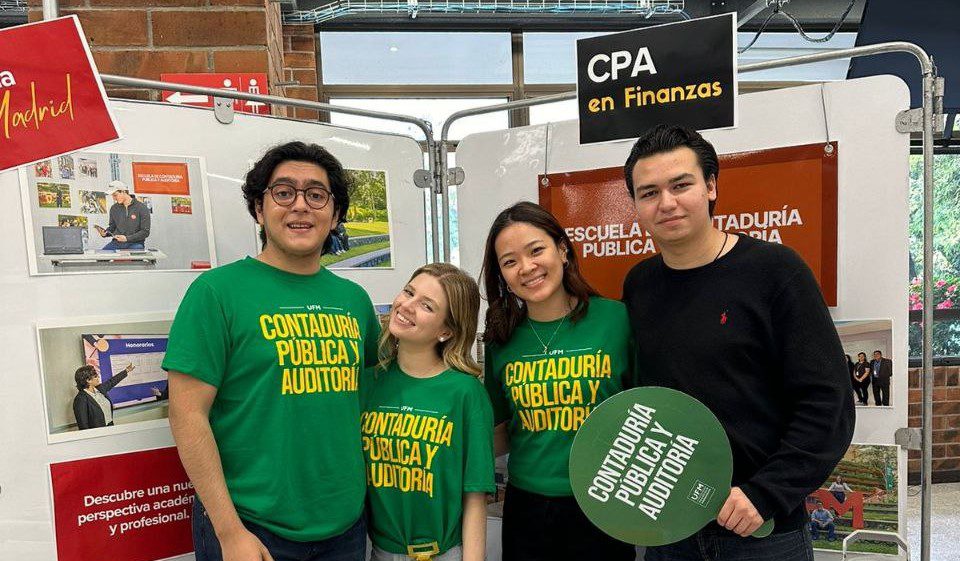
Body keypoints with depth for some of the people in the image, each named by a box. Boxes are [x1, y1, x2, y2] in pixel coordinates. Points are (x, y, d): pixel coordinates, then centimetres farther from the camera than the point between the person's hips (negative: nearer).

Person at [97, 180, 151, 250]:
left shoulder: (142, 208, -5)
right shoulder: (114, 208, 12)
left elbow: (145, 232, -8)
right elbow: (112, 227, 22)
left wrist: (127, 238, -17)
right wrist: (105, 233, -1)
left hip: (135, 243, -4)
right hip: (117, 243, 4)